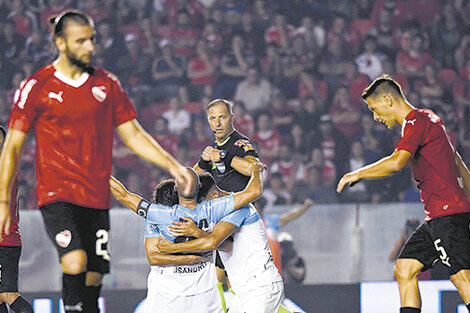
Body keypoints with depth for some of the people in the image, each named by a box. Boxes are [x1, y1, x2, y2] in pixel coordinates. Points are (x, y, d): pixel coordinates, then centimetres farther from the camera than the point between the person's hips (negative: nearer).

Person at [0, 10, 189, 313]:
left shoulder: (107, 83, 8)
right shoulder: (36, 87, -2)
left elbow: (133, 134, 14)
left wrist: (172, 165, 2)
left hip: (97, 197, 4)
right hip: (57, 194, -4)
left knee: (93, 278, 4)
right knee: (75, 262, -26)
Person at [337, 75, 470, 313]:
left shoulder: (417, 121, -10)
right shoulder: (427, 119, 21)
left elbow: (396, 162, -27)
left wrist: (357, 174, -15)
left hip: (447, 213, -10)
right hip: (437, 218, 10)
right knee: (404, 269, 7)